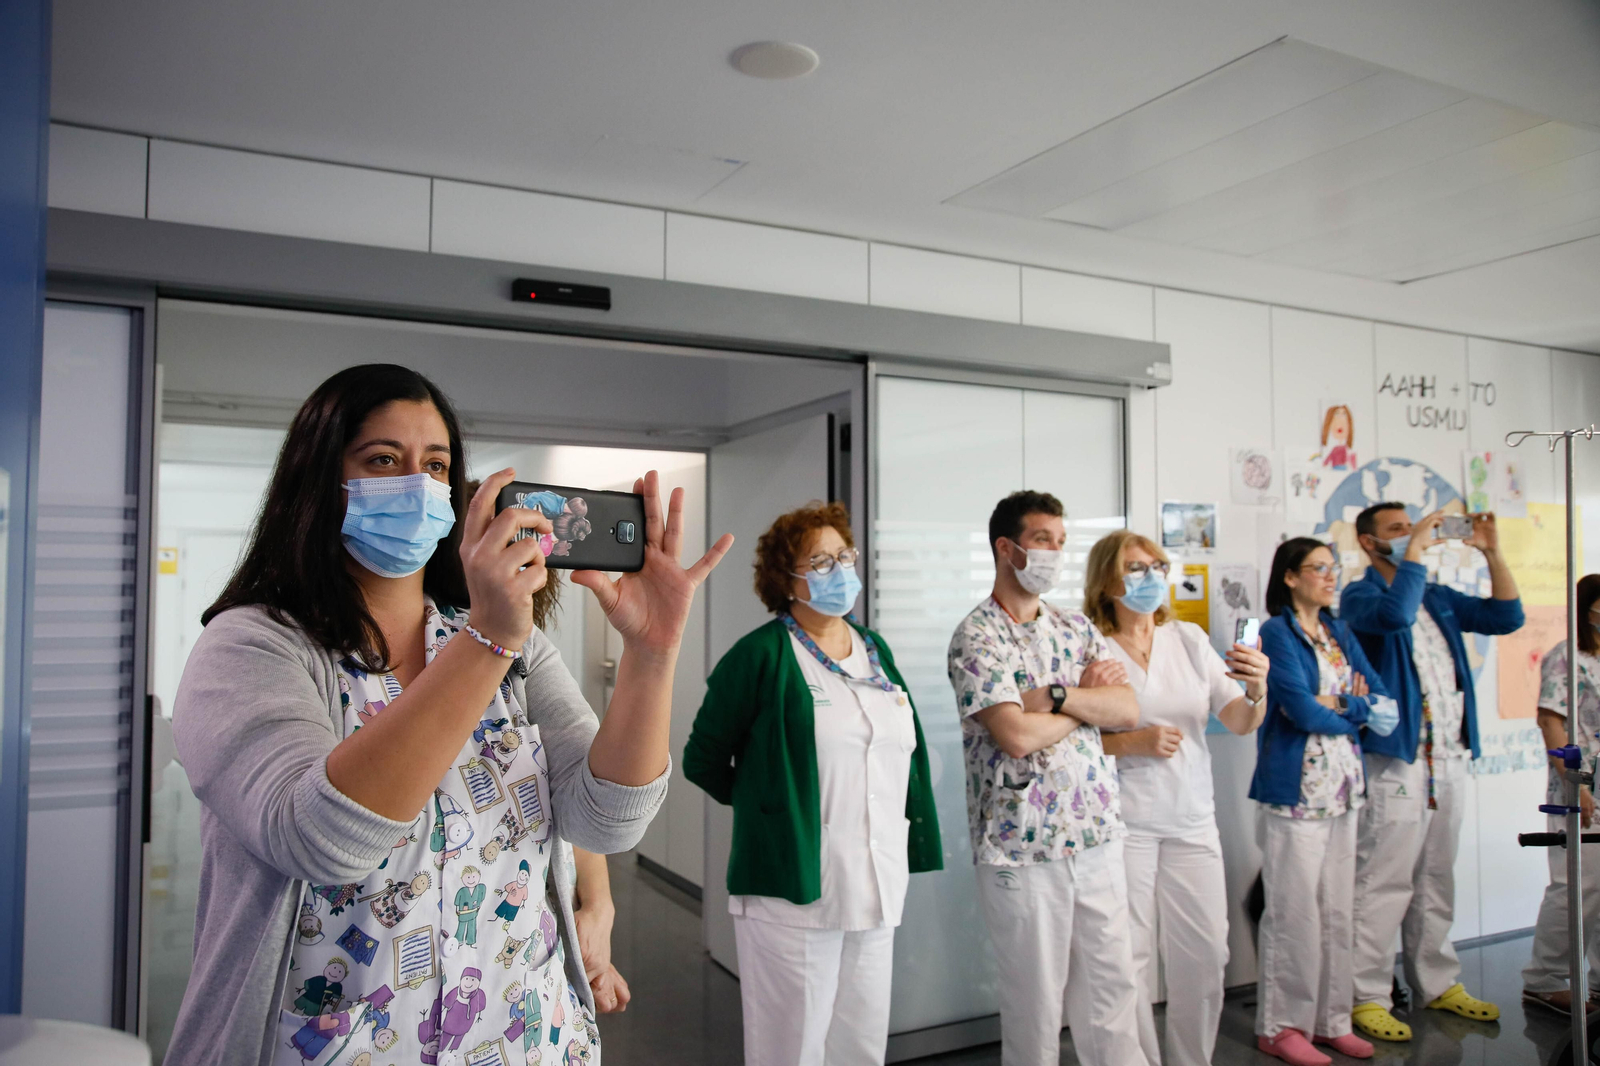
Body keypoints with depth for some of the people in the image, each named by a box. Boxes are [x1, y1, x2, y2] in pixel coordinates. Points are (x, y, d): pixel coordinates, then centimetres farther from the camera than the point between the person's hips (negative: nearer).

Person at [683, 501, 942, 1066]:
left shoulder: (875, 649, 12)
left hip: (878, 888, 6)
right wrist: (766, 807, 5)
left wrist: (911, 845, 15)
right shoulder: (761, 654, -9)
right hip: (794, 892, -6)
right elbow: (704, 759, -4)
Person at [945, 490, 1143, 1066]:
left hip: (1098, 836, 6)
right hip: (1023, 845, -5)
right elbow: (1017, 735, -20)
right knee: (1035, 999, 8)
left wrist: (1053, 696, -16)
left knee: (1113, 986, 13)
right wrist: (1089, 699, -4)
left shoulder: (1075, 628, 10)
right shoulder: (977, 637, -9)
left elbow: (1129, 710, 0)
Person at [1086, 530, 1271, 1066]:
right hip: (1125, 824, -4)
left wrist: (1257, 691, -17)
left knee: (1205, 954, 10)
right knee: (1131, 960, 1)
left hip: (1193, 820, 4)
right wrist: (1134, 743, -18)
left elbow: (1239, 723, 2)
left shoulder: (1190, 638, 7)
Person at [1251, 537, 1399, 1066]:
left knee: (1337, 912, 11)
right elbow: (1304, 713, -16)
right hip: (1295, 790, -7)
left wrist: (1337, 704, -10)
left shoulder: (1341, 634, 14)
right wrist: (1360, 710, 0)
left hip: (1342, 788, 7)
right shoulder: (1277, 634, -6)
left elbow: (1388, 709, 7)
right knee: (1295, 912, -2)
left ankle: (1330, 1019, 22)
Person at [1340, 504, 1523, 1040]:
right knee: (1384, 884, -6)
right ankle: (1367, 997, 1)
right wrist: (1416, 548, -18)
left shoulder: (1438, 597, 17)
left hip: (1449, 759, 7)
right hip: (1396, 760, -7)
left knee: (1436, 880, 16)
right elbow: (1395, 614, -26)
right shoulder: (1360, 596, -5)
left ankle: (1437, 983, 28)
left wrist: (1493, 553, 7)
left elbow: (1506, 617, 14)